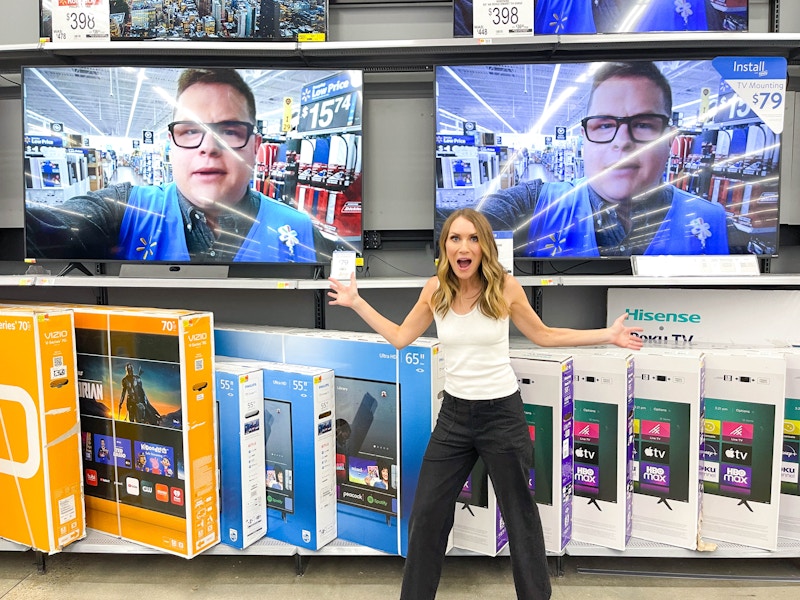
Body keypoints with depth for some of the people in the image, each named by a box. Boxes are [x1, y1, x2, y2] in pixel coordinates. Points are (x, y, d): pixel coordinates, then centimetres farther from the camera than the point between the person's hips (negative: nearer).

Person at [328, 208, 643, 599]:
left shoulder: (505, 287, -11)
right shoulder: (435, 290, -4)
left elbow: (544, 336, 3)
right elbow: (400, 337, 7)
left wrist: (608, 335, -2)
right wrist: (357, 302, 4)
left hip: (502, 413, -2)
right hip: (454, 414, 3)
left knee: (519, 513, 12)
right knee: (426, 514, 10)